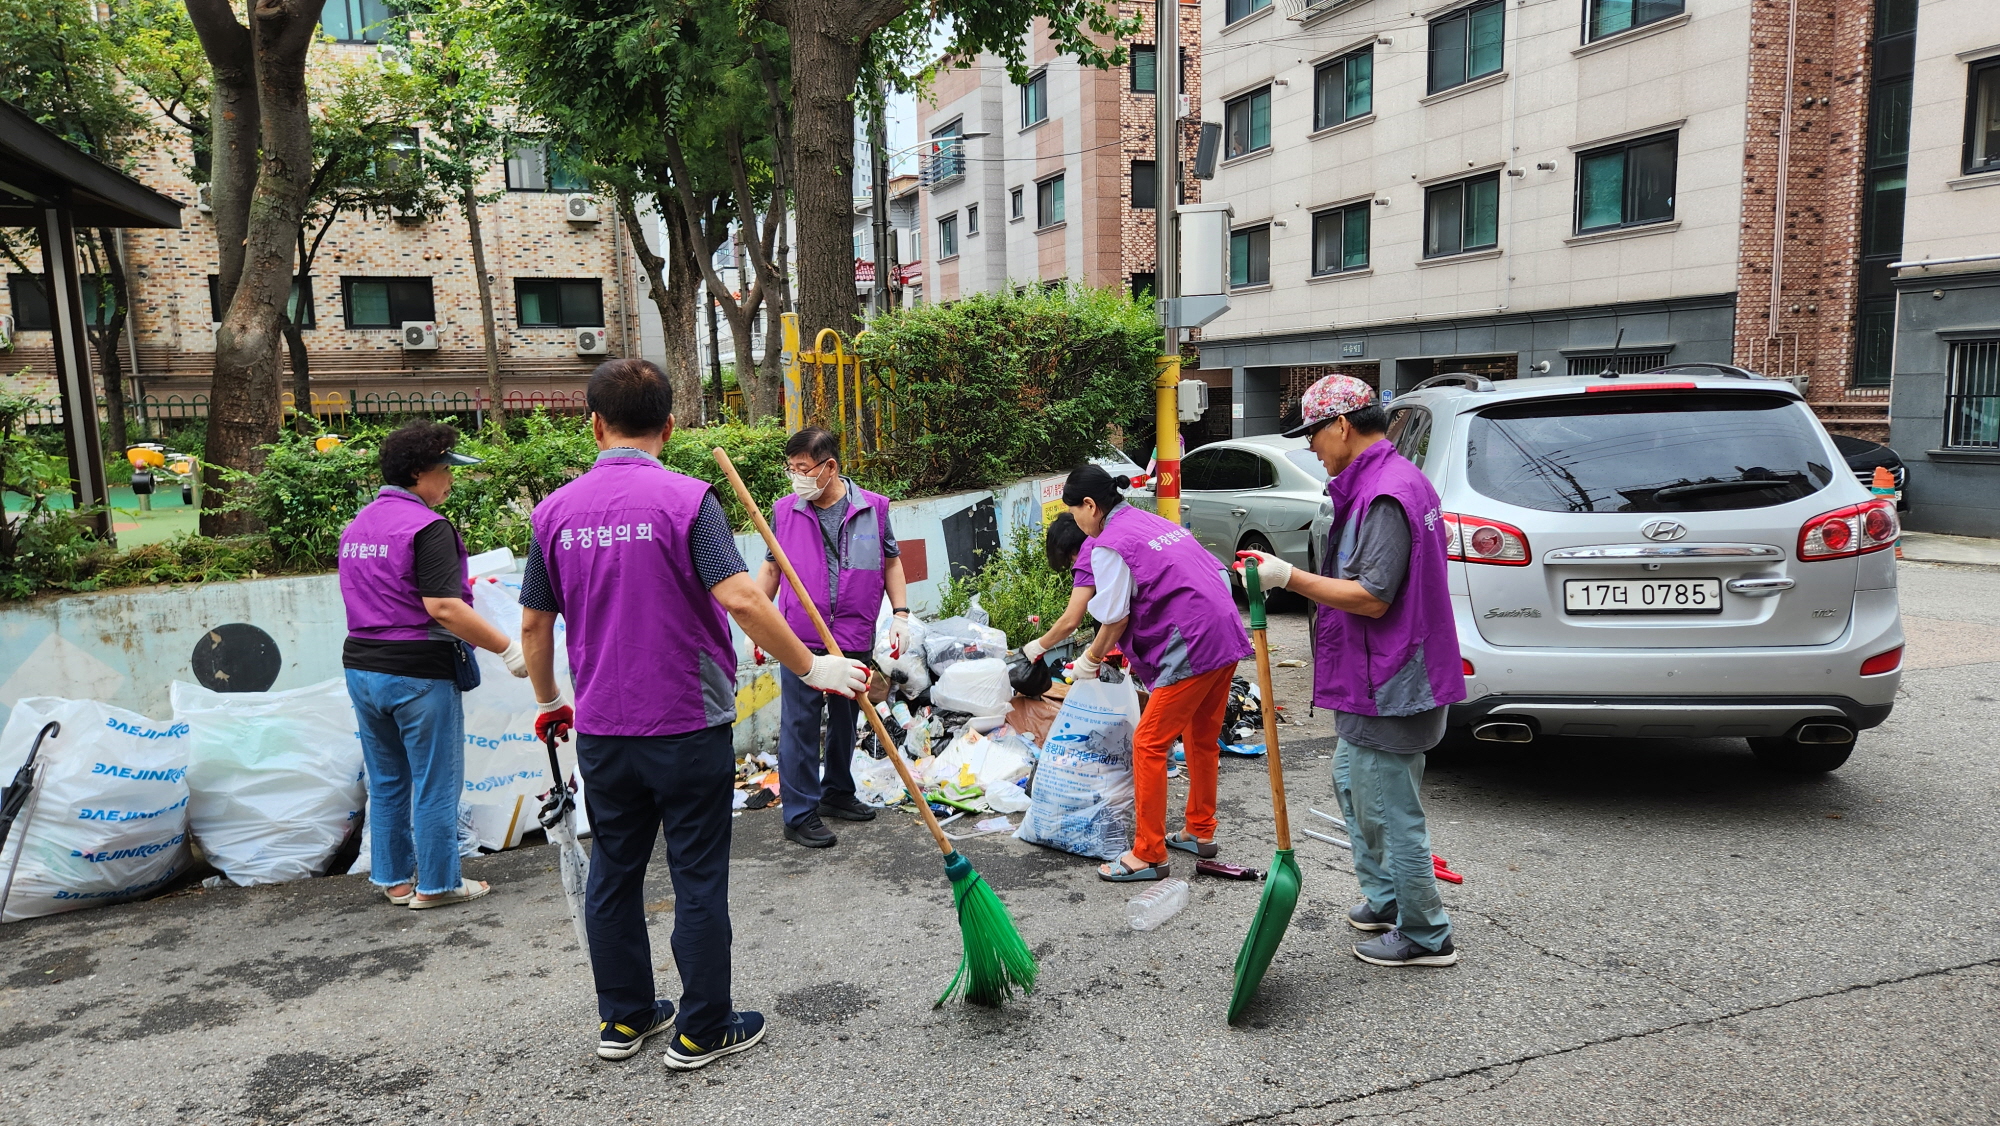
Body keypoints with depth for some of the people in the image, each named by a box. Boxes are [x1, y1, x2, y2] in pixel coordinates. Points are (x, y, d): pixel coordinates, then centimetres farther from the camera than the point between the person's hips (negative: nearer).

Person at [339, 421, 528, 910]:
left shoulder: (356, 526, 13)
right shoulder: (427, 526, -16)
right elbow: (442, 607, -24)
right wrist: (507, 648, -21)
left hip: (361, 665, 9)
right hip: (418, 672, -8)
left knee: (386, 782, 17)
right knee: (436, 783, 4)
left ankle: (393, 879, 26)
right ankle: (436, 883, 12)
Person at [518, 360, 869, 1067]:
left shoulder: (555, 511, 3)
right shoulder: (685, 499, -13)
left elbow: (534, 623, 9)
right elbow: (740, 599, -23)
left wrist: (547, 702, 25)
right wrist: (814, 669, -13)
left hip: (601, 731, 5)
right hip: (688, 727, -5)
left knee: (613, 874, 16)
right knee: (698, 880, 6)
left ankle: (623, 1018, 29)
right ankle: (702, 1031, 15)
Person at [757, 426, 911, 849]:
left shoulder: (873, 508, 1)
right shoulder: (785, 510, 1)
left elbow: (891, 561, 10)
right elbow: (771, 568, 10)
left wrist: (900, 613, 2)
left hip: (855, 637, 2)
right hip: (801, 637, -2)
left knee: (846, 720, 16)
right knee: (800, 724, -1)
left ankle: (837, 792, 34)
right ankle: (800, 815, 7)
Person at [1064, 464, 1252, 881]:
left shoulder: (1109, 545, -8)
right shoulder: (1157, 523, 18)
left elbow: (1115, 619, -8)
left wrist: (1091, 660, 12)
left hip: (1192, 650, -9)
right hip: (1227, 640, 9)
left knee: (1149, 745, -1)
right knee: (1202, 739, 22)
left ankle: (1148, 855, 3)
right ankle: (1200, 832, 36)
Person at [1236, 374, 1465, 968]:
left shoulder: (1384, 496, -23)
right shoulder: (1393, 480, 11)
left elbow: (1372, 598, -27)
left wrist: (1291, 577, -24)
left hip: (1387, 689, -11)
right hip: (1372, 682, 11)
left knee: (1391, 811, 1)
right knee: (1352, 782, 24)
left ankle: (1426, 937, 16)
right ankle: (1385, 899, 36)